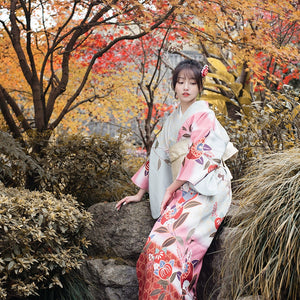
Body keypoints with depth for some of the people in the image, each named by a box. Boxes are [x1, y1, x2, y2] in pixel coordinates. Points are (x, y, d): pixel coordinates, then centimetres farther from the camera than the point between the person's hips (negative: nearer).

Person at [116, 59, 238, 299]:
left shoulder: (203, 115, -3)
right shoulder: (174, 119, 20)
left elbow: (200, 156, -11)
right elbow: (159, 155, 22)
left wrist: (171, 188, -8)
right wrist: (140, 193, 19)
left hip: (205, 188, -7)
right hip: (182, 190, 7)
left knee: (168, 241, -25)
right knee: (157, 245, -14)